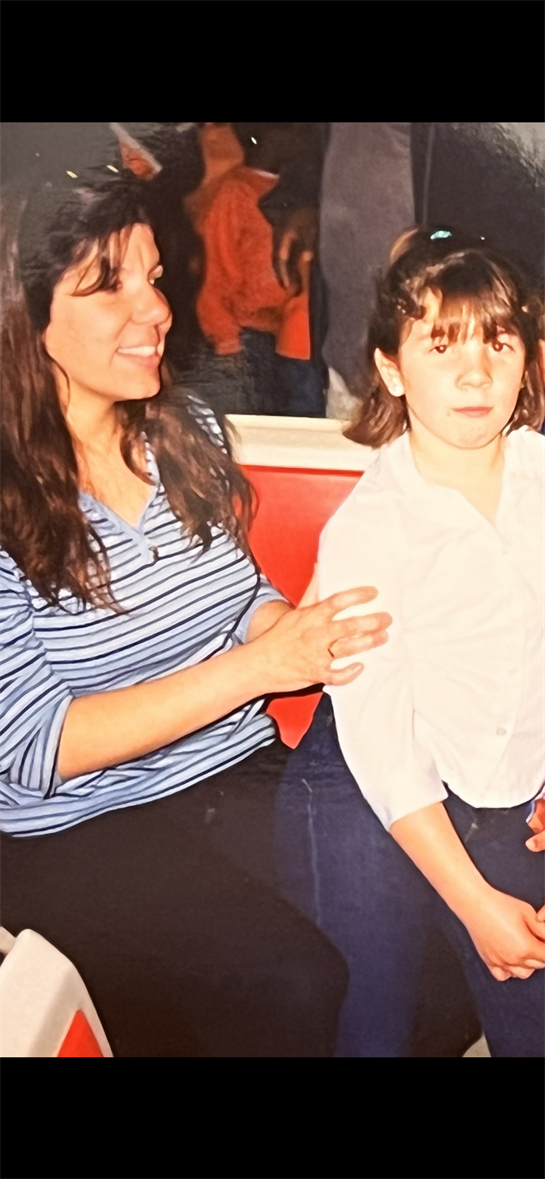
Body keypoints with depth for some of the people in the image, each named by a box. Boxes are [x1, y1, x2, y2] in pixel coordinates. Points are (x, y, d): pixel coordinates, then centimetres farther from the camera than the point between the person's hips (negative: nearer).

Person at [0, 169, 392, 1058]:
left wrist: (314, 638, -11)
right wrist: (257, 667, -22)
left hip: (243, 778, 5)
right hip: (81, 833, -5)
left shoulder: (188, 432, 3)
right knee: (292, 990, -25)